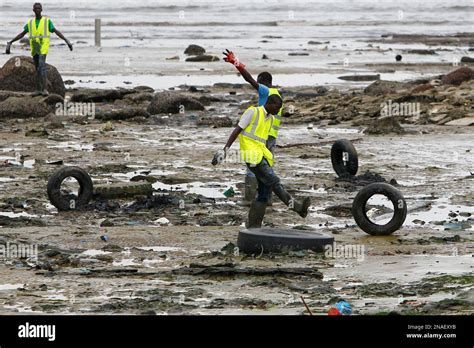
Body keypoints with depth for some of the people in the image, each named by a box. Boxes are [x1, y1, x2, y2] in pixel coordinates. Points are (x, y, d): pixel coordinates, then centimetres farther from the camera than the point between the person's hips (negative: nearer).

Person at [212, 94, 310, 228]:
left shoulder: (271, 119, 19)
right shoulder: (253, 112, -4)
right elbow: (237, 130, -7)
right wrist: (225, 150, -13)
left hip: (262, 156, 9)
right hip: (252, 155, -9)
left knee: (264, 193, 2)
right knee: (274, 181, -18)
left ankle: (253, 227, 5)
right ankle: (296, 205, -27)